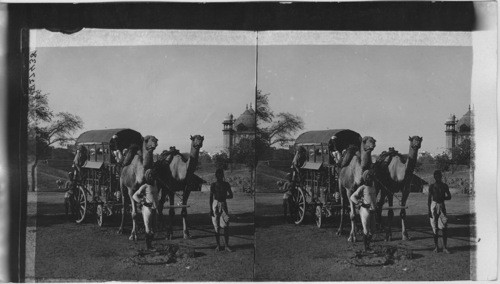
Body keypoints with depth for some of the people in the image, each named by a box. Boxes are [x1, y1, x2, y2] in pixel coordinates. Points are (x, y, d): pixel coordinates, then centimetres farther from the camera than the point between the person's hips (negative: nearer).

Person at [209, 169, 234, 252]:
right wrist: (210, 209, -4)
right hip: (215, 205, -1)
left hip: (223, 205, 1)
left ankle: (226, 245, 0)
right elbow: (211, 197, 1)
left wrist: (224, 197, -10)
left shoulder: (226, 184, 5)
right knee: (216, 227, 1)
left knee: (226, 226, -6)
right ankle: (218, 245, 10)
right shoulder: (213, 185, 1)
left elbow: (231, 196, 8)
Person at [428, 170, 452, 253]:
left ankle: (444, 247, -1)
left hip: (442, 206, 1)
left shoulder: (444, 186, 6)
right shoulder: (432, 186, 2)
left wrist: (442, 198, -11)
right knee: (434, 227, 2)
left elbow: (449, 196, 10)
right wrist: (429, 210, -3)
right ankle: (436, 246, 12)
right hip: (434, 205, -1)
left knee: (444, 227, -6)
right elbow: (429, 199, 2)